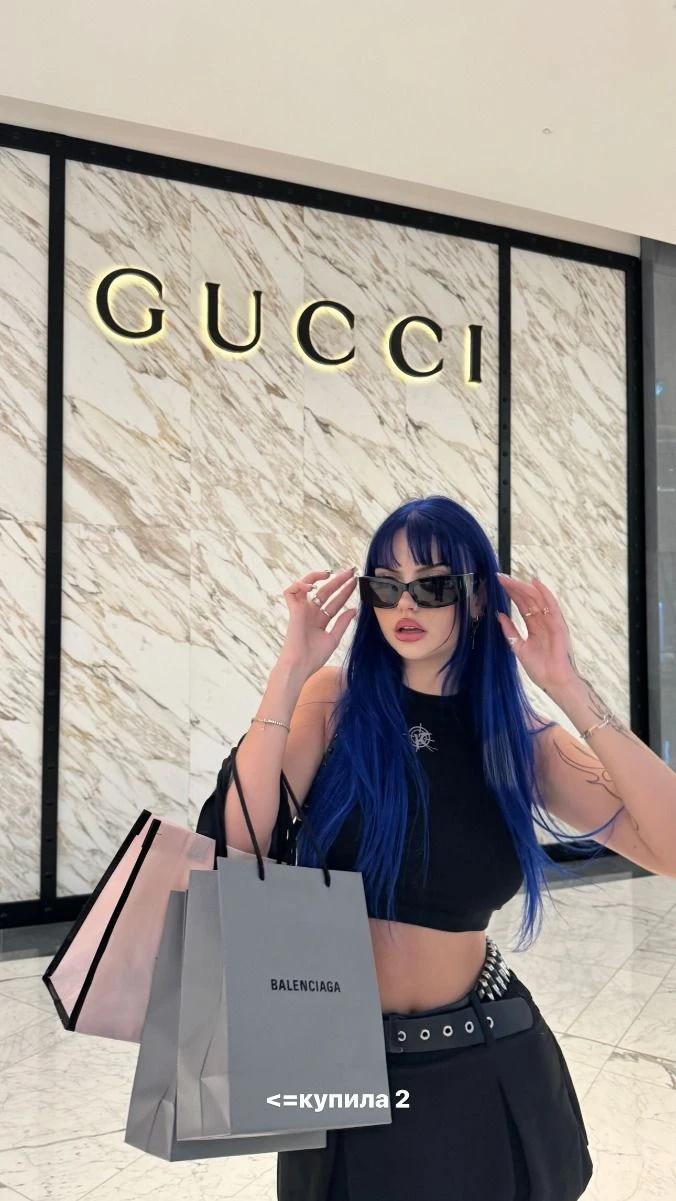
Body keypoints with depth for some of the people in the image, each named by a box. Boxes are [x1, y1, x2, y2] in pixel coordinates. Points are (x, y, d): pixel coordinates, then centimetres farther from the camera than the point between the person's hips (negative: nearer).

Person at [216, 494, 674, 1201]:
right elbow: (242, 841, -21)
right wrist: (290, 671, -25)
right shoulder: (335, 700, -8)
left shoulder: (519, 738, -6)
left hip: (483, 1063, 1)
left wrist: (569, 692, -23)